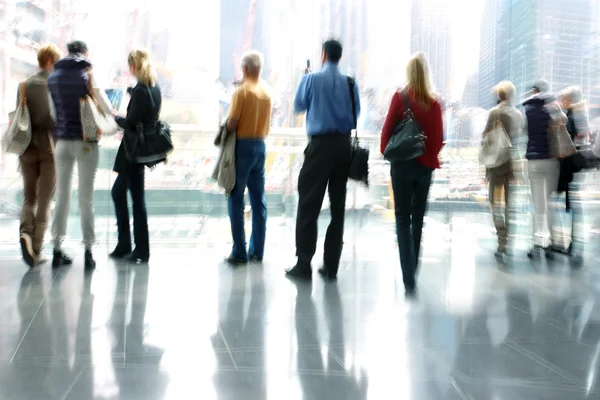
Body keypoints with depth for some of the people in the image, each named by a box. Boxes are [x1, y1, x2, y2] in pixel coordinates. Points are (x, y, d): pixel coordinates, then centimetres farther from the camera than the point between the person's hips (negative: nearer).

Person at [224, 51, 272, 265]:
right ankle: (257, 250, 12)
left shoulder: (242, 90, -11)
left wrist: (225, 132, 5)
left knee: (236, 199, -1)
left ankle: (239, 252, -1)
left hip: (243, 145, -6)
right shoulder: (266, 91, 7)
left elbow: (232, 123, -12)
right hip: (260, 145, 6)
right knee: (258, 199, 9)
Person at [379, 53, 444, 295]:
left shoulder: (400, 97, -8)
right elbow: (439, 137, 1)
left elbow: (388, 128, -6)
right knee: (417, 219, 15)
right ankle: (412, 272, 25)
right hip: (426, 166, 3)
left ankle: (409, 280, -11)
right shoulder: (434, 103, -1)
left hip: (403, 164, -3)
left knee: (403, 219, -1)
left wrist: (386, 151, 11)